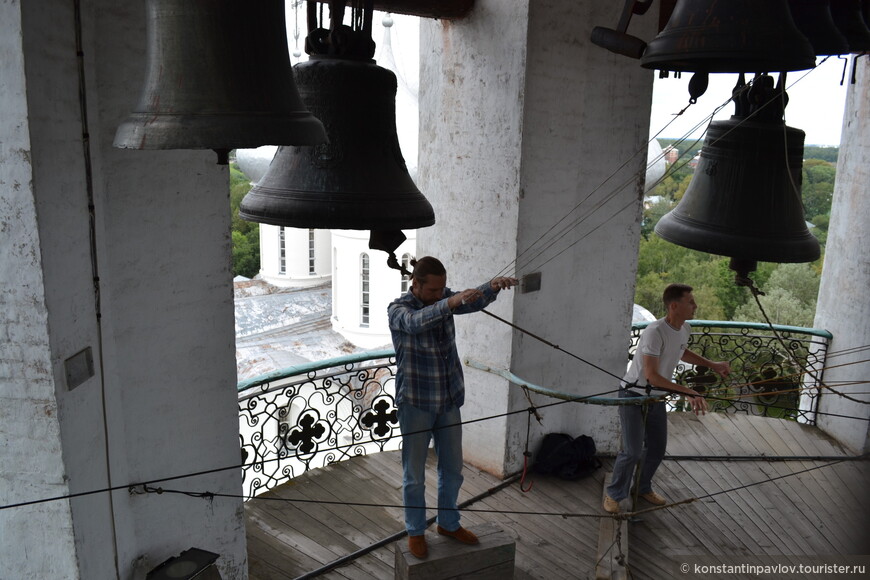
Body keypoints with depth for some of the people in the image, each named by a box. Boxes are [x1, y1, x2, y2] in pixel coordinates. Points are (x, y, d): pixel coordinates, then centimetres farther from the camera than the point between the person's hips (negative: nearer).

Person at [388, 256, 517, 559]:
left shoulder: (444, 298, 0)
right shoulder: (398, 309, -14)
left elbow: (473, 301, -19)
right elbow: (415, 322, -37)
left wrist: (493, 286, -41)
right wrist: (450, 303, -52)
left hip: (449, 400, 5)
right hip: (416, 403, -5)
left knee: (452, 468, 17)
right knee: (414, 474, 9)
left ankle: (448, 523, 37)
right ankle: (415, 531, 29)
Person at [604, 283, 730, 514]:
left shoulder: (685, 330, -3)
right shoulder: (655, 331, -29)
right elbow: (651, 376, -32)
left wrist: (713, 365, 12)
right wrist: (688, 392, -36)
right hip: (633, 394, -8)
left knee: (657, 449, 14)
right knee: (633, 451, -8)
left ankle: (643, 488, 36)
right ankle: (614, 495, 12)